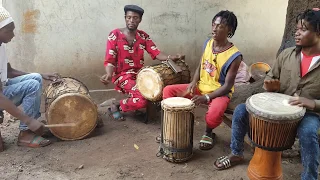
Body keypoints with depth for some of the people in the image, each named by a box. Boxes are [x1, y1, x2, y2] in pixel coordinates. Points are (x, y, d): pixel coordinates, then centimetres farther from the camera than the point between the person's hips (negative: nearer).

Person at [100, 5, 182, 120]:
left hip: (140, 74, 6)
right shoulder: (115, 35, -7)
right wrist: (109, 74, -33)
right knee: (143, 99, -27)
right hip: (122, 75, -6)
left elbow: (156, 53, -5)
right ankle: (116, 106, -1)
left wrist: (170, 58, -25)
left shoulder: (143, 36, 7)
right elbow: (110, 61, -11)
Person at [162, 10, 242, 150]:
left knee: (214, 115, -37)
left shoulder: (234, 56, -19)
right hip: (200, 87, 6)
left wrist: (206, 97, -29)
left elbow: (228, 86, -18)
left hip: (220, 93, -6)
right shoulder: (208, 43, -2)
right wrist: (193, 83, -10)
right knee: (168, 90, -6)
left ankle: (208, 133, 0)